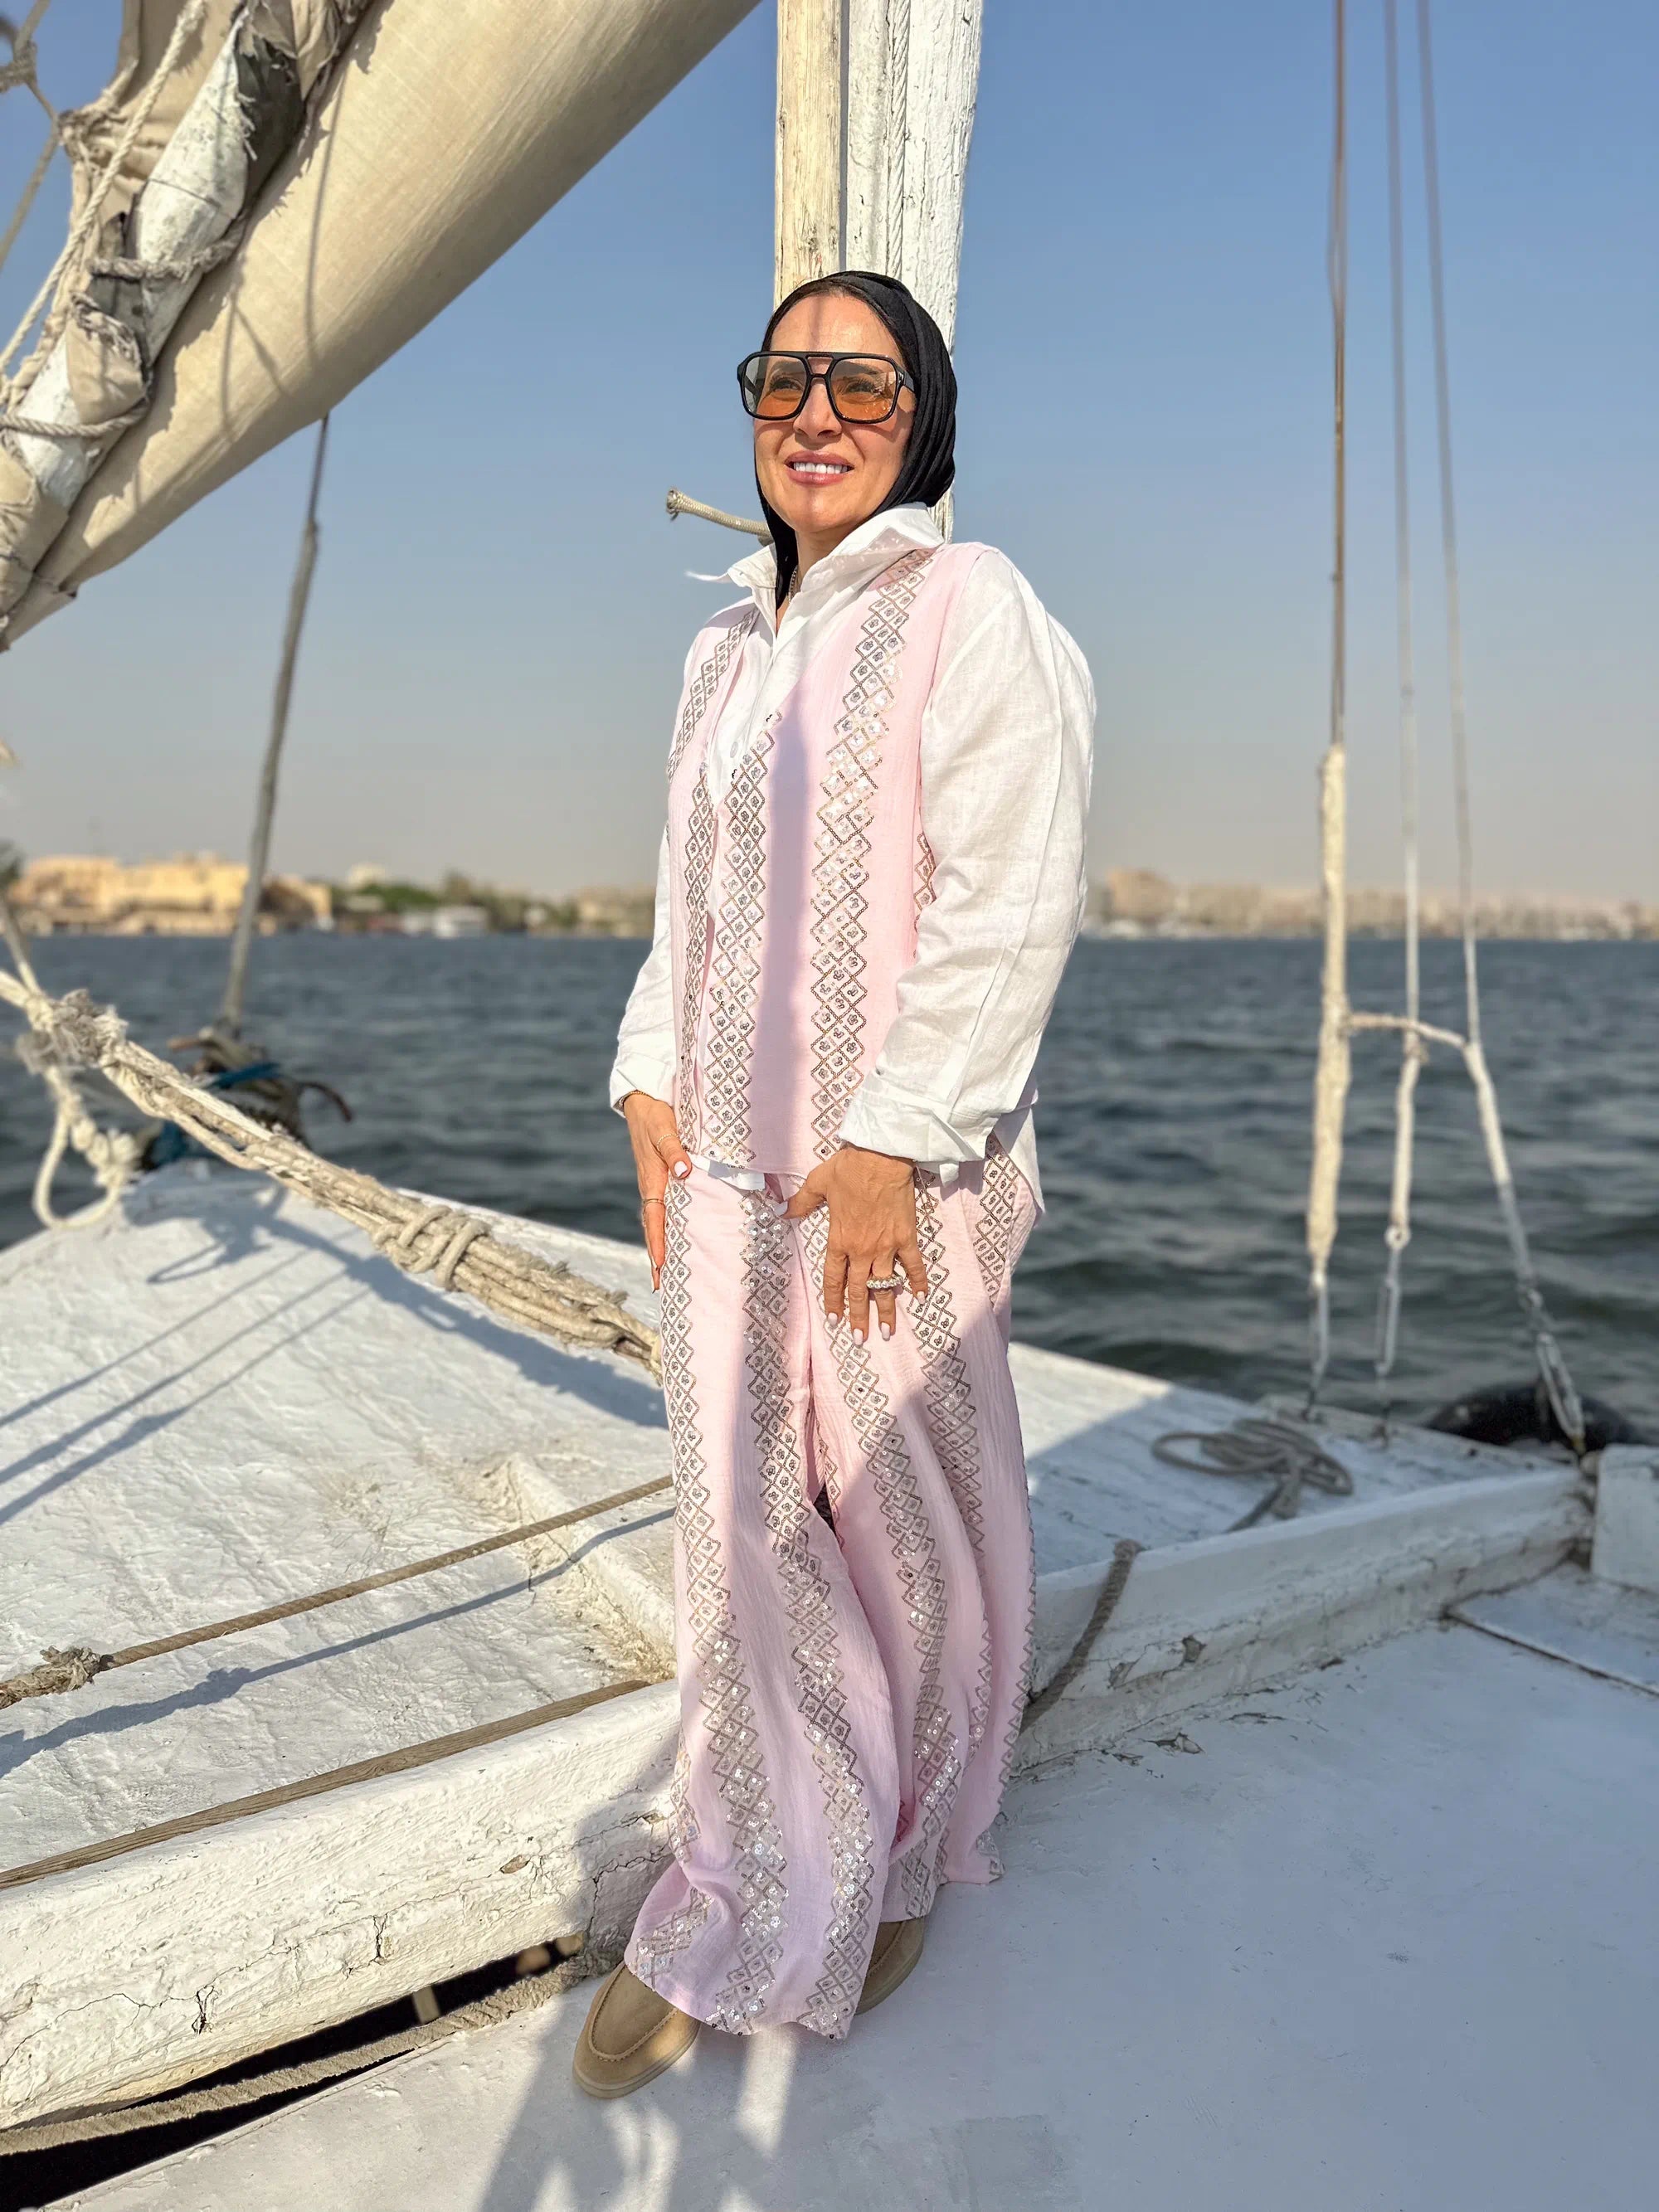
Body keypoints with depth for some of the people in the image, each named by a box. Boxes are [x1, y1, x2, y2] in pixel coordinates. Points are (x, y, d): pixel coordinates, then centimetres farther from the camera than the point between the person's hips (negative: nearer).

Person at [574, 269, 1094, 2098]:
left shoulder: (969, 610, -6)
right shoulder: (728, 648, 16)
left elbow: (1011, 903, -14)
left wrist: (894, 1139, -18)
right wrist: (649, 1081, 8)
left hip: (893, 1167, -6)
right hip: (728, 1158, 6)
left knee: (904, 1504, 8)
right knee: (738, 1517, 10)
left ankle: (908, 1857, 33)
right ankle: (742, 1913, 29)